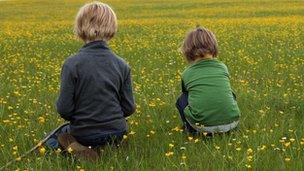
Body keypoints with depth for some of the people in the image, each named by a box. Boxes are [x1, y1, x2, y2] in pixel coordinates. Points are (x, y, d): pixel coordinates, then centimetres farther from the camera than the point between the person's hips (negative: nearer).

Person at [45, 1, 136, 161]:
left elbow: (64, 110, -15)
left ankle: (74, 149, -5)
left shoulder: (72, 64, -17)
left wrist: (79, 119, 8)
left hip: (83, 134, -4)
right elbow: (129, 108, -2)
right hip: (116, 133, 4)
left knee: (52, 139, 27)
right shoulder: (122, 65, -7)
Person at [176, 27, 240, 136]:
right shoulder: (223, 68, 13)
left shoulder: (187, 73, 8)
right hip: (231, 122, 2)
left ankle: (191, 129, 18)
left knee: (182, 100, 26)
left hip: (202, 125, -1)